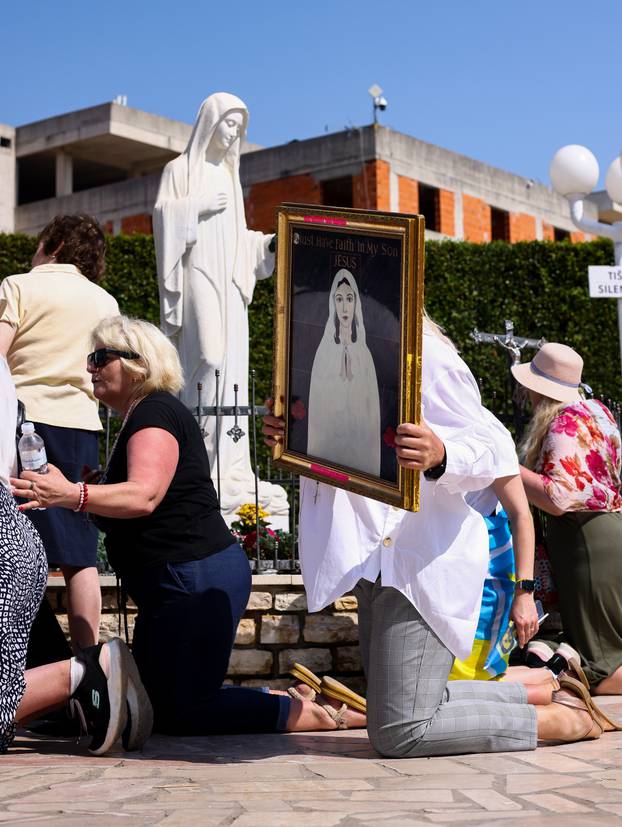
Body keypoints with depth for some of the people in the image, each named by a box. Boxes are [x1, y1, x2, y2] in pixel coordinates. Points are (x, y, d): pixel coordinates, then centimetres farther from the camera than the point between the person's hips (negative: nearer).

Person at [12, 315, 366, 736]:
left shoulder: (155, 412, -12)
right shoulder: (143, 416, 20)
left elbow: (143, 495, -30)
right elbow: (133, 503, 25)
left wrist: (72, 495, -43)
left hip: (197, 580, -11)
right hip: (183, 580, 11)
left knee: (183, 713, -7)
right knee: (157, 705, 15)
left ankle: (319, 712, 2)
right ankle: (297, 701, 19)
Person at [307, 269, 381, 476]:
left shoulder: (365, 354, 3)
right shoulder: (324, 352, -4)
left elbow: (373, 411, 5)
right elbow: (316, 411, -3)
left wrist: (373, 459, 1)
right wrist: (315, 464, -6)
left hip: (360, 451, 2)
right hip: (328, 445, -2)